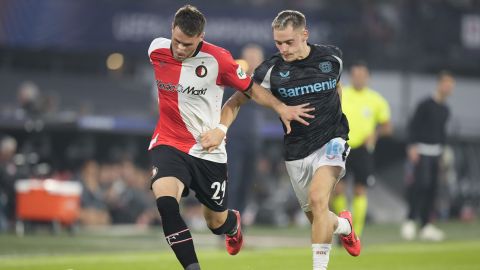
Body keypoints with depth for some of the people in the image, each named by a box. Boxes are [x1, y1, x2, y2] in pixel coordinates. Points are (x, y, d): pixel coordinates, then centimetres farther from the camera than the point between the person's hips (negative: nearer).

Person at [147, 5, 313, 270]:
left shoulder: (218, 58, -14)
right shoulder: (156, 50, -7)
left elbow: (251, 88, 0)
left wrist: (280, 107, -13)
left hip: (209, 151, 0)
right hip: (168, 144, 1)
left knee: (217, 223, 13)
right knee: (165, 203, -29)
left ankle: (233, 223, 53)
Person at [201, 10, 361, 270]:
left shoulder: (332, 57, -5)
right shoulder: (272, 70, -10)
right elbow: (236, 101, -7)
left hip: (331, 141, -2)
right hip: (296, 150, 2)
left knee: (318, 199, -26)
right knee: (315, 217, 11)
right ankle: (343, 224, 48)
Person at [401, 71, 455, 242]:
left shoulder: (445, 110, 14)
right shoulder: (426, 105, -8)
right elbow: (413, 125, -10)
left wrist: (442, 150, 15)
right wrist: (413, 146, -18)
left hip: (436, 153, 7)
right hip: (421, 150, -7)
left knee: (432, 188, 4)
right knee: (422, 183, -18)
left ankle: (426, 226, 6)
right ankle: (410, 220, -14)